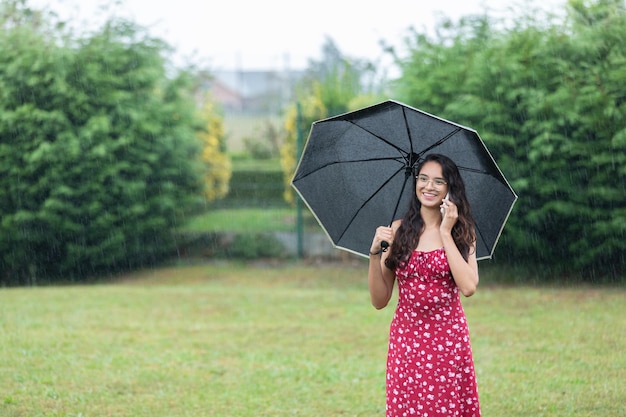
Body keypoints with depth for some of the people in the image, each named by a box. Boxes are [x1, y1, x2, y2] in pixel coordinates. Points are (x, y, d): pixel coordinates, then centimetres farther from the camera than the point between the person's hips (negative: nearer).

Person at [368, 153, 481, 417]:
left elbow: (468, 287, -17)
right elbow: (379, 300, 0)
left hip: (449, 339, -1)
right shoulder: (399, 230, 2)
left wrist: (445, 233, -12)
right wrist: (375, 252, -14)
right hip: (406, 339, 1)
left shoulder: (462, 232, 1)